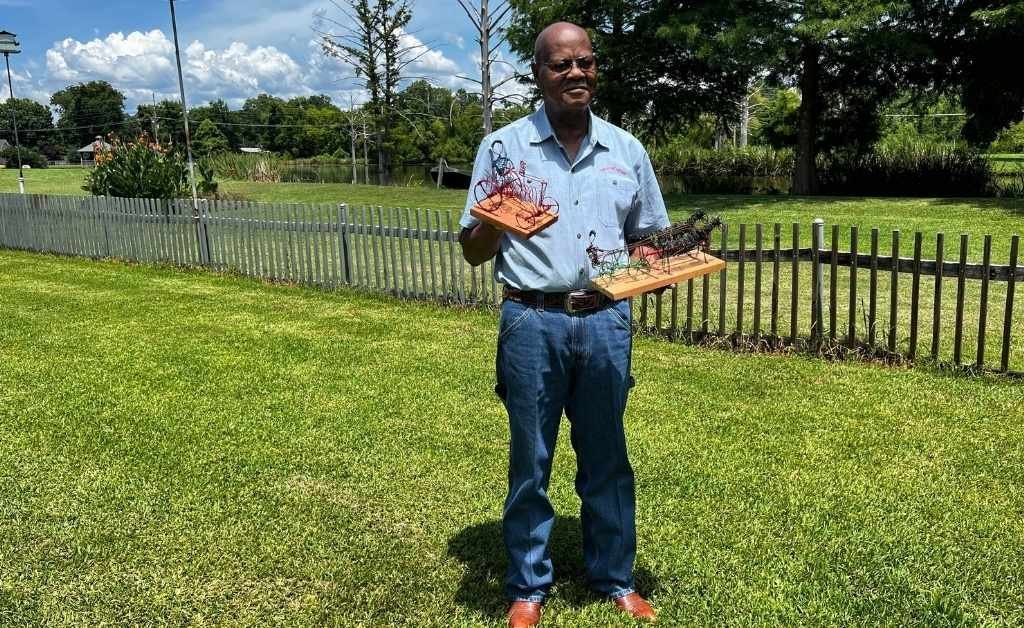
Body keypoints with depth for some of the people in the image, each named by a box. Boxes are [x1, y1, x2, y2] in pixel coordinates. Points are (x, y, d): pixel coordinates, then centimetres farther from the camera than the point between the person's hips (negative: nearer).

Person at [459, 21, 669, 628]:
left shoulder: (627, 149, 9)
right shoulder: (504, 146, 0)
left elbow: (649, 238, 16)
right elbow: (473, 252, 1)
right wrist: (494, 220, -20)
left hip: (606, 321, 3)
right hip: (533, 323, -2)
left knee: (607, 459, 13)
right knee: (531, 462, 8)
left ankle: (616, 578, 30)